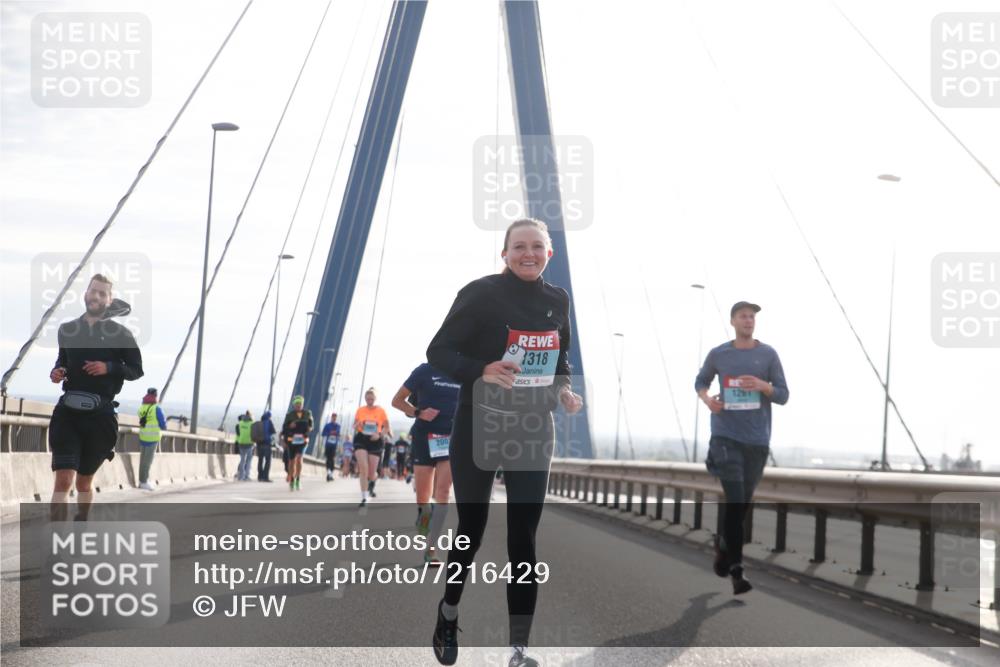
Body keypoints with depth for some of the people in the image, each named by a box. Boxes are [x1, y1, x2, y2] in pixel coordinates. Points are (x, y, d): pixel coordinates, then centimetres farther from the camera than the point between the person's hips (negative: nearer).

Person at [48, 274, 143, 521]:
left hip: (100, 415, -1)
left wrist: (109, 368, -14)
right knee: (63, 480, -15)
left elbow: (136, 370, 3)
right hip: (68, 411, 1)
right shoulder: (67, 330, 9)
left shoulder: (120, 334, 0)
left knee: (84, 482, 13)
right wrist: (57, 371, 2)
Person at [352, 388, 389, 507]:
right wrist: (358, 425, -15)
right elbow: (355, 426, 9)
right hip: (361, 439, 0)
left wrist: (379, 434, -13)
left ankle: (371, 485, 44)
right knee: (363, 468, -16)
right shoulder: (360, 410, 2)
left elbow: (386, 427, 6)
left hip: (375, 441, 0)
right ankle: (364, 498, -14)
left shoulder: (381, 411, 0)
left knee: (372, 473, 4)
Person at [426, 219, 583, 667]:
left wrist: (564, 390, -2)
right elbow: (438, 351, -11)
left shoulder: (557, 301, 3)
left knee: (523, 538, -2)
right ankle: (449, 614, 35)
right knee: (471, 530, 8)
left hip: (533, 432, 3)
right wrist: (481, 371, -28)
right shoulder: (481, 294, -13)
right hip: (478, 430, -3)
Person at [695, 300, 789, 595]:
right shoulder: (717, 354, 2)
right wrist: (707, 398, -4)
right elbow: (700, 381, 18)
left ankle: (723, 543, 39)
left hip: (757, 438, 2)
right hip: (726, 435, -2)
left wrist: (763, 386, -18)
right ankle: (736, 569, -12)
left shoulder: (768, 354, 1)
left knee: (744, 500, 13)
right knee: (734, 497, -13)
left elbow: (783, 395, 3)